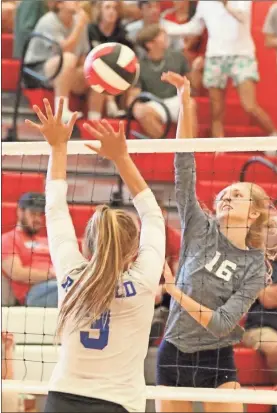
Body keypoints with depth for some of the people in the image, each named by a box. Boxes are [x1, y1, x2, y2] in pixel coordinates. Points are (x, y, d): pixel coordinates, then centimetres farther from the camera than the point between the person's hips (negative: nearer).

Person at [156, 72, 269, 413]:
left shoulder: (254, 268, -4)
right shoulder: (200, 231, -1)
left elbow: (222, 324, -13)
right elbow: (184, 167, -8)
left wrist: (178, 294, -20)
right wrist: (185, 105, -17)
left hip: (217, 362, -2)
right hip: (173, 356, 2)